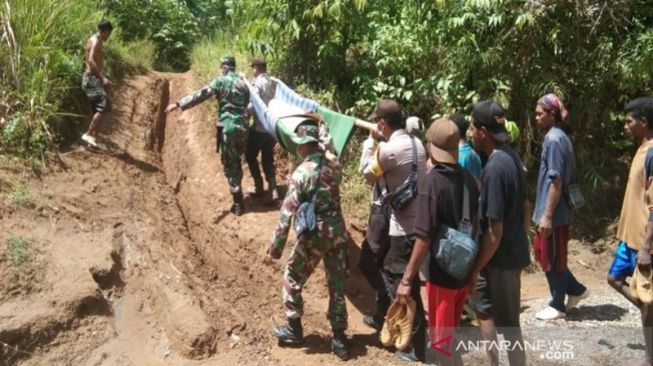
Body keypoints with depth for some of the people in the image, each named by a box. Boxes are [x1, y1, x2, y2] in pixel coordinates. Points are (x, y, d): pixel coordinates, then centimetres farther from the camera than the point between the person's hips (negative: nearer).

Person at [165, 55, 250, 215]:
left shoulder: (221, 81, -4)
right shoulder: (244, 84, 15)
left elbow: (201, 94, -14)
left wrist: (179, 104, -19)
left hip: (228, 127, -5)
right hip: (243, 128, 6)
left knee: (230, 165, 2)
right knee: (236, 162, 22)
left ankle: (238, 204, 1)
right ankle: (238, 195, 29)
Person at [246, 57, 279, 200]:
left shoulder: (257, 83, -12)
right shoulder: (274, 83, 9)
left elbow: (253, 106, -19)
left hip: (260, 127, -7)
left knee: (250, 156, 12)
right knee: (268, 159, 14)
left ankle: (259, 187, 14)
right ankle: (273, 190, 3)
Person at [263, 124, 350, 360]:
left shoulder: (301, 173, -14)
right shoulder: (333, 168, 4)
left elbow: (287, 212, -16)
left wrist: (275, 248, -13)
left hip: (315, 235, -6)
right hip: (338, 232, 6)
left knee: (292, 279, 15)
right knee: (337, 284, 12)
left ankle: (294, 328, 25)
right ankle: (339, 338, 18)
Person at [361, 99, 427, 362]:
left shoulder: (388, 150, -18)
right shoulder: (417, 144, 6)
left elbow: (368, 175, -1)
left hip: (403, 227, -9)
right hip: (420, 221, 9)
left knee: (404, 286, 2)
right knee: (391, 271, 23)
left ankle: (416, 348, 11)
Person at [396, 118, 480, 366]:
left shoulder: (434, 181, -20)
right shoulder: (468, 178, 1)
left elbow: (424, 238, -22)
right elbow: (475, 226, 11)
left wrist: (407, 280, -16)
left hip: (442, 273, -7)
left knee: (441, 340, 6)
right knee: (450, 335, 23)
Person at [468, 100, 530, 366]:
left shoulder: (494, 168, -26)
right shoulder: (510, 156, 3)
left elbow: (494, 230, -24)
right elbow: (525, 206, 13)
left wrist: (476, 268, -14)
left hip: (502, 256, -10)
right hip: (512, 249, 10)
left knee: (508, 324, 6)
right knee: (482, 305, 24)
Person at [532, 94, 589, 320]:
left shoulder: (553, 139, -17)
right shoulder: (559, 137, 12)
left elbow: (556, 181, -21)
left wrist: (547, 216, -20)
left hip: (554, 214, -9)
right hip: (558, 212, 9)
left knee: (552, 259, 4)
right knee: (545, 255, 18)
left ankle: (557, 306, 17)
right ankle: (576, 290, 28)